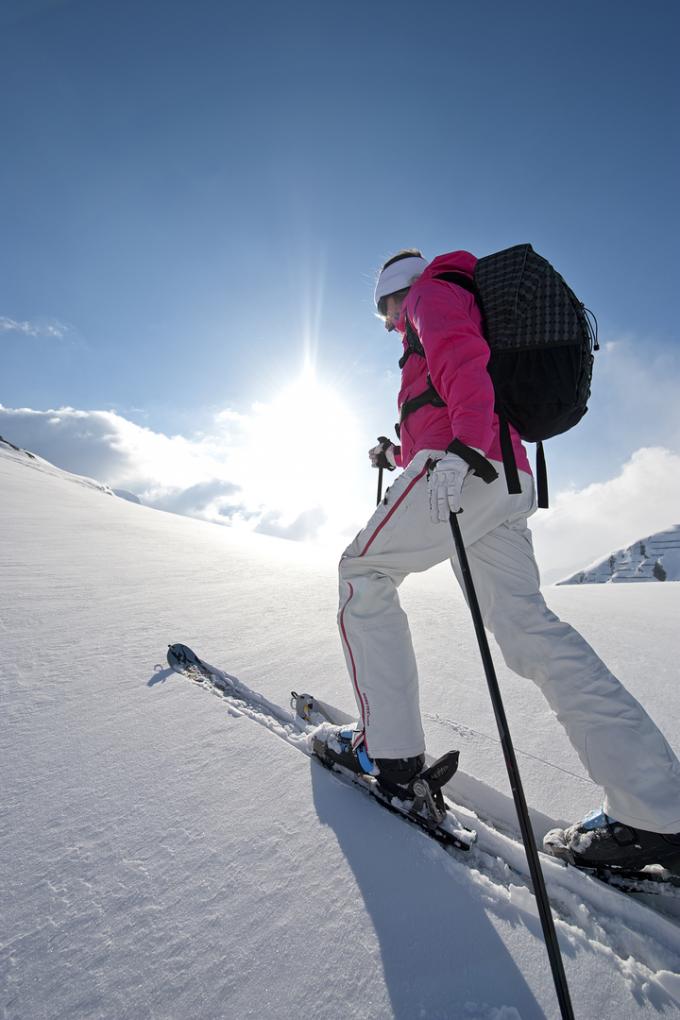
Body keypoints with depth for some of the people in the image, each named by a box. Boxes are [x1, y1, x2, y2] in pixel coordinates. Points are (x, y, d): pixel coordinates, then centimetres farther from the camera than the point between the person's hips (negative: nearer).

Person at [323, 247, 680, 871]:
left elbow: (464, 359, -12)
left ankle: (390, 749, 0)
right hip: (506, 477, 9)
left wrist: (461, 449, -26)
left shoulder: (431, 289, 13)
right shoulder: (465, 313, 40)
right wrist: (402, 456, 34)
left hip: (460, 469, -9)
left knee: (363, 573, 2)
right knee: (524, 622, 1)